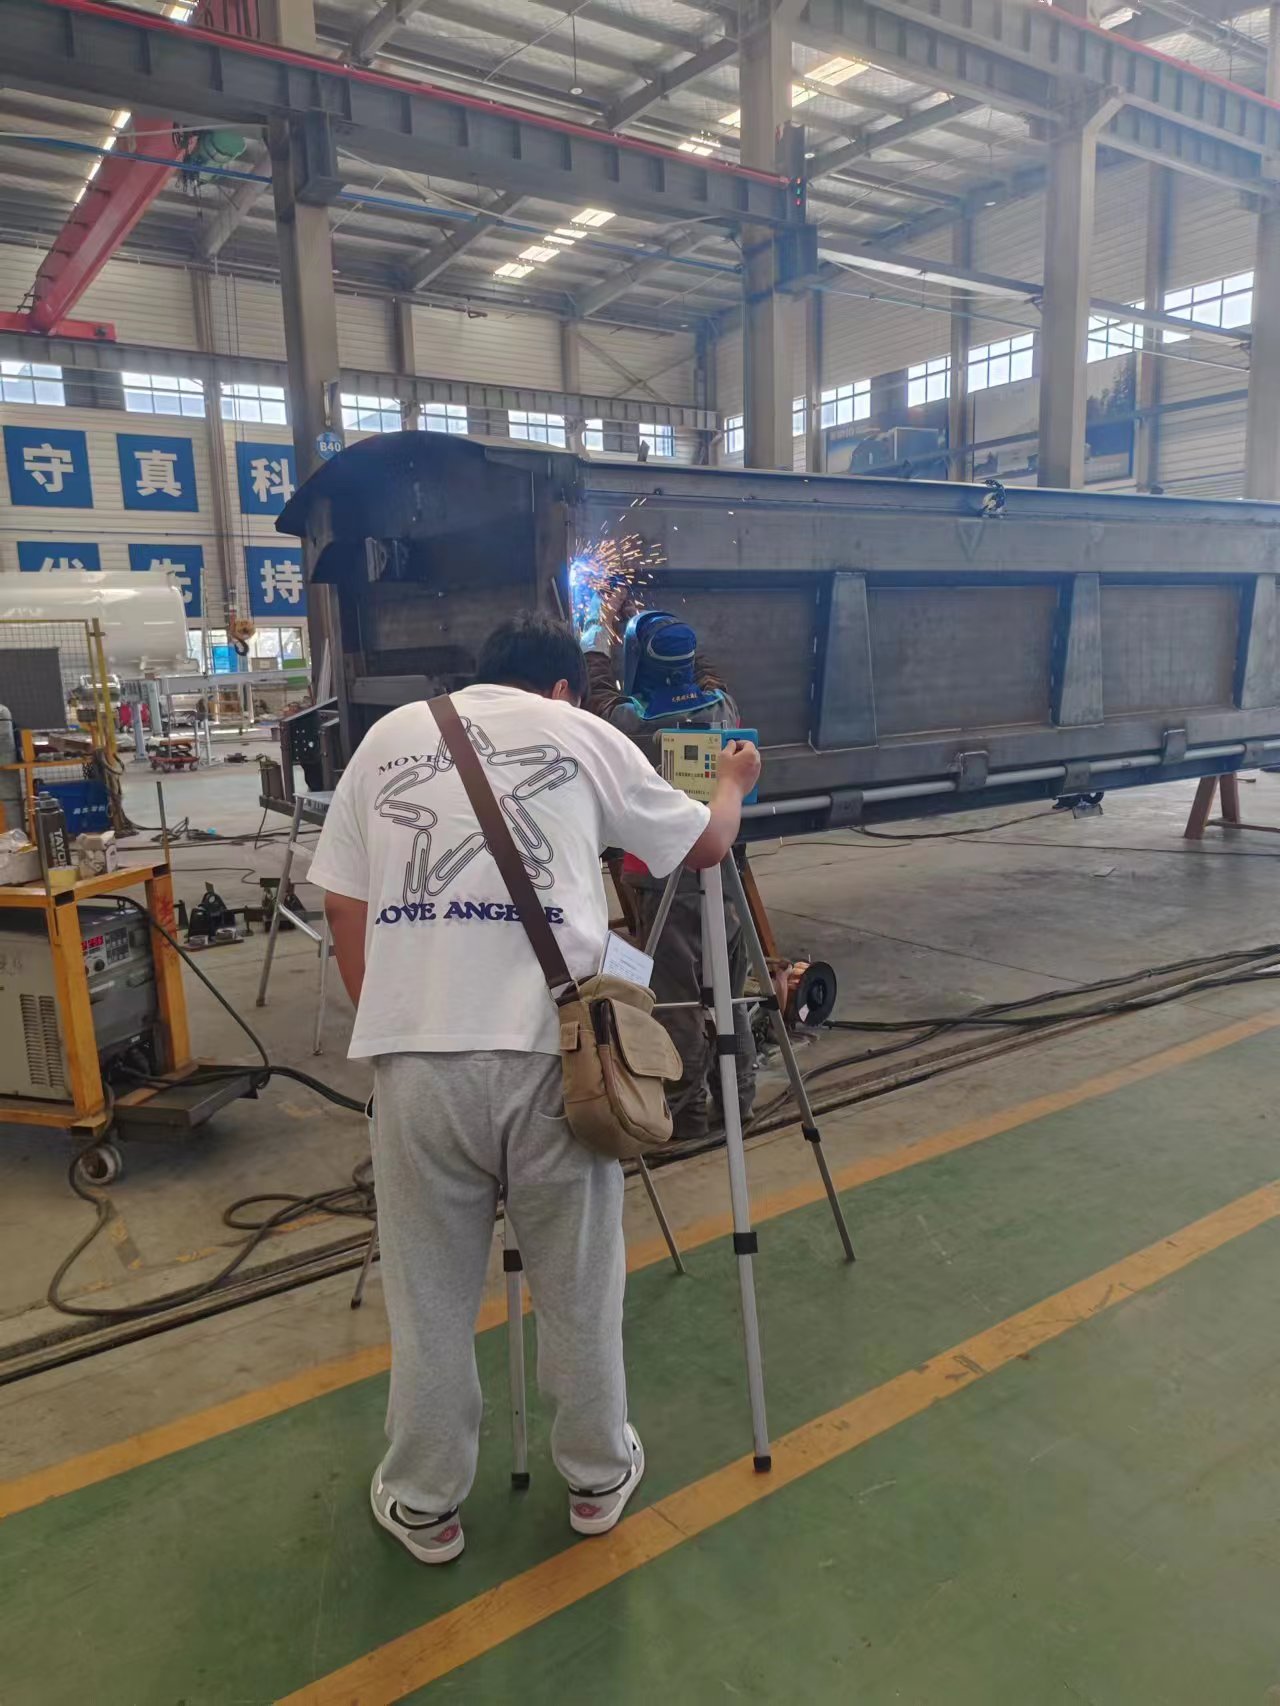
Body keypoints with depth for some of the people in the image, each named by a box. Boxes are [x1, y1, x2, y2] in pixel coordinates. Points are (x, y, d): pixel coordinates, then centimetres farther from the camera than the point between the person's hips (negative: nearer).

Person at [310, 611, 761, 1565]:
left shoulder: (388, 737, 16)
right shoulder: (583, 733, 11)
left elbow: (343, 906, 12)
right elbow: (704, 846, 21)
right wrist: (735, 782, 41)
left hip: (416, 1059, 2)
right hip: (551, 1055, -1)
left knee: (429, 1297, 18)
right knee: (579, 1287, 18)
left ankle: (425, 1507, 36)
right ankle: (599, 1478, 38)